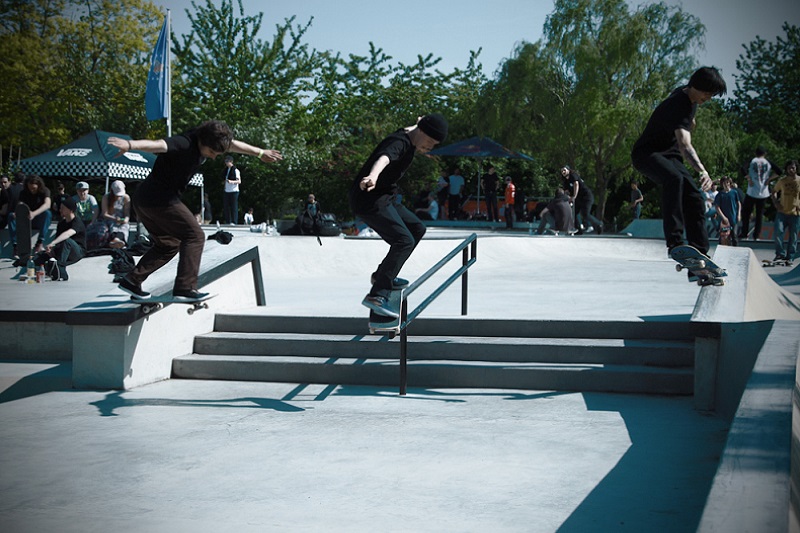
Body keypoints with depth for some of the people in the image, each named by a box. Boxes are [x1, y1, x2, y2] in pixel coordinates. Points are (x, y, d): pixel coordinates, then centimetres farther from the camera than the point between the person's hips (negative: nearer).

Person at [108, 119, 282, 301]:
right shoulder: (183, 144, -23)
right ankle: (185, 287, -14)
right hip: (160, 199, -10)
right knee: (194, 236, -8)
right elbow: (157, 144, -42)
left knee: (168, 244, 20)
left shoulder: (207, 141, 6)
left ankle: (132, 280, 18)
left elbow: (233, 144, 21)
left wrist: (260, 153, 33)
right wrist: (130, 145, -61)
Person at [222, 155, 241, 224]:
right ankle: (228, 222, 10)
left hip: (234, 191, -7)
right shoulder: (226, 170, 14)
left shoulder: (235, 170, -6)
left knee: (234, 207, -6)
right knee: (226, 207, 5)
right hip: (226, 191, 7)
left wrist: (232, 181, -26)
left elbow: (239, 181, -11)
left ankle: (234, 222, -5)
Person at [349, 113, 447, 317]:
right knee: (404, 240, -24)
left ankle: (382, 275, 27)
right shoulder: (399, 142, -21)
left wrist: (420, 123, 60)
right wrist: (373, 176, -65)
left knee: (417, 229, 22)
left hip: (384, 198, 11)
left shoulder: (409, 137, 10)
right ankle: (376, 296, -31)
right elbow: (384, 157, -45)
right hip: (370, 200, -11)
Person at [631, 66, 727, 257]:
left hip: (669, 155, 10)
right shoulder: (680, 106, -29)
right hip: (646, 153, -10)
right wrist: (702, 171, -57)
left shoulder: (686, 93, 0)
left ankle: (700, 253, -5)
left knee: (694, 198, -5)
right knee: (674, 178, -39)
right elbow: (685, 145, -44)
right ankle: (674, 242, -42)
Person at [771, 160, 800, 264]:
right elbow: (774, 191, 16)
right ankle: (780, 254, 1)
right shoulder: (782, 181, 3)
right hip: (782, 212, 1)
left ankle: (790, 257, 15)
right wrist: (775, 202, 0)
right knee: (778, 231, -12)